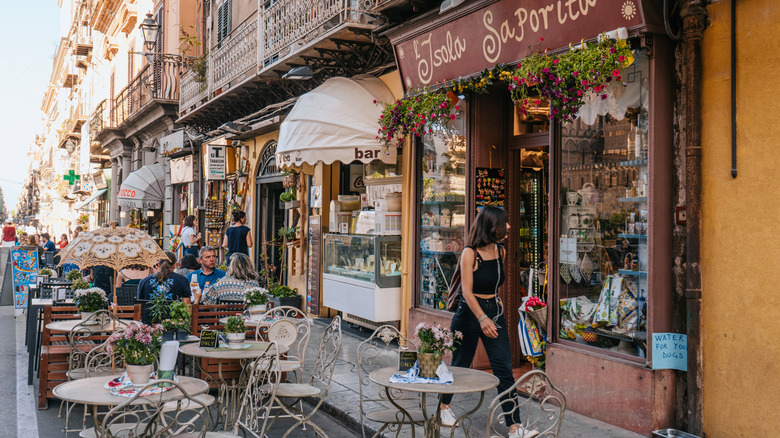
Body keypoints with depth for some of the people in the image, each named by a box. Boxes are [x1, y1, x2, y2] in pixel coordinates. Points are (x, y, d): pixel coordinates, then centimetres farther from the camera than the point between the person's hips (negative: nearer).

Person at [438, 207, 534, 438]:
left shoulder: (501, 251, 4)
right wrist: (482, 318, -34)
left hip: (495, 311, 5)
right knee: (460, 364, 11)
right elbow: (467, 291, -22)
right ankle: (444, 406, 37)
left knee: (504, 370, -2)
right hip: (470, 312, -5)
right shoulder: (470, 253, -15)